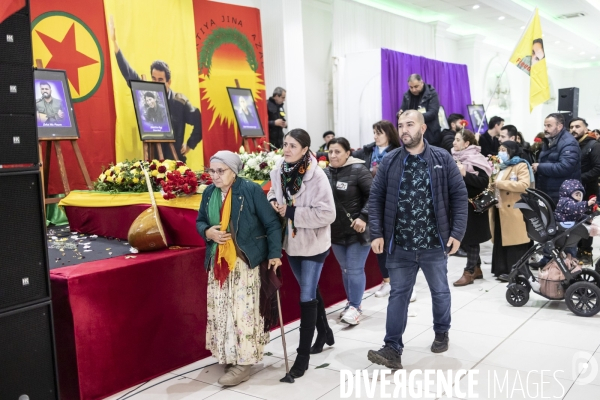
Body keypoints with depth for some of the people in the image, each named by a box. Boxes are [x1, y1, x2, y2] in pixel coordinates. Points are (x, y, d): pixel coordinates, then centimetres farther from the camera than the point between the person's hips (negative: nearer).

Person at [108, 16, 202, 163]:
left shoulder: (180, 102, -7)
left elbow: (199, 122, -4)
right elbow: (129, 74, 0)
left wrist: (190, 144, -3)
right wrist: (114, 42, -4)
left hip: (174, 161, -3)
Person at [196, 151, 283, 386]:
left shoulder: (251, 190, -12)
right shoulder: (209, 193, 5)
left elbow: (271, 223, -9)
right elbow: (200, 221, 16)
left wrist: (275, 253, -15)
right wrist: (207, 232, -7)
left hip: (244, 261, -6)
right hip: (218, 261, 6)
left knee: (243, 310, -4)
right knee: (220, 309, 10)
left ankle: (243, 362, 6)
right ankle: (229, 356, 27)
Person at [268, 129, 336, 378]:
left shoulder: (316, 176, -21)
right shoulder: (279, 170, -4)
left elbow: (327, 214, -24)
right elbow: (274, 192, 15)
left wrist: (292, 212, -24)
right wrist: (272, 201, -9)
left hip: (313, 243, -6)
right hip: (291, 241, 6)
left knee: (307, 296, -1)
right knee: (310, 290, 22)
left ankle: (303, 354, 12)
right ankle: (324, 332, 44)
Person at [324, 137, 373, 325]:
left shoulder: (358, 170, -12)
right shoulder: (326, 173, 2)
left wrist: (364, 217, -22)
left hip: (357, 231, -5)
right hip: (336, 232, 6)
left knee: (355, 269, 0)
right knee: (345, 269, 17)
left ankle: (355, 307, 14)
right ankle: (351, 304, 31)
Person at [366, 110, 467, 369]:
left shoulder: (442, 159, -3)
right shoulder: (390, 162, 0)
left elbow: (459, 196, -2)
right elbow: (376, 199, 1)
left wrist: (457, 232, -7)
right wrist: (376, 233, -6)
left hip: (434, 243, 0)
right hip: (399, 245, 0)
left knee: (440, 291, 18)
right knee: (398, 295, 4)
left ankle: (442, 333, 41)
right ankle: (393, 349, 9)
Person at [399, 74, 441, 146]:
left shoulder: (432, 94, -5)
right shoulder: (407, 95, 8)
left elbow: (432, 113, -14)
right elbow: (401, 112, 13)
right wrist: (400, 114, -13)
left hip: (430, 135, -3)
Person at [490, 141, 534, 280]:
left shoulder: (521, 166, -5)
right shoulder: (500, 167, 21)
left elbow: (524, 185, -20)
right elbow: (494, 184, 33)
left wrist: (500, 183, -20)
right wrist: (491, 184, 8)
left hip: (514, 211, -8)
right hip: (499, 209, 8)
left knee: (515, 243, -3)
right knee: (500, 241, 9)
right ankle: (502, 269, 16)